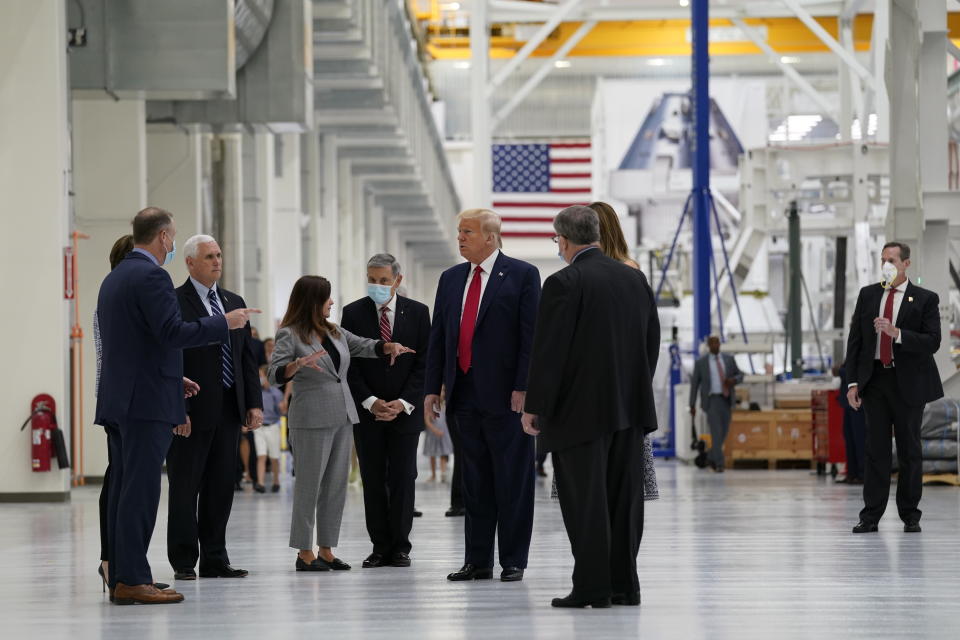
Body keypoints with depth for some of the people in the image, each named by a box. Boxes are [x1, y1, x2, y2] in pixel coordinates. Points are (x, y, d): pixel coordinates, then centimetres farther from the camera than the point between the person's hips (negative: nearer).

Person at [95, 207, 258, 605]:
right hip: (147, 401, -10)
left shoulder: (114, 279, 18)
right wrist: (225, 323, -10)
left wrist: (172, 379, 27)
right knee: (140, 490, -10)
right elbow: (173, 333, -21)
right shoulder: (151, 277, -12)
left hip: (117, 401, 10)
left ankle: (120, 578, 10)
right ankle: (132, 580, -12)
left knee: (124, 489, 9)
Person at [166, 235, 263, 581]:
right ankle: (184, 562, 5)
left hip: (229, 409, 6)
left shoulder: (234, 302, 16)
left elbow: (248, 357, 16)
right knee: (185, 487, 0)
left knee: (221, 487, 8)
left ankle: (214, 559, 14)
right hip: (193, 410, -6)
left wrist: (254, 403, 7)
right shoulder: (174, 303, -6)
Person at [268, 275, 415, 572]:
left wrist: (390, 346, -5)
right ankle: (304, 552, 0)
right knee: (309, 485, -4)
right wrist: (298, 364, -34)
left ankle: (326, 550, 11)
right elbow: (274, 374, -14)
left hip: (343, 418, 7)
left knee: (336, 485, 6)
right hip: (312, 421, -7)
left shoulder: (334, 332, 14)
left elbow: (364, 346, 15)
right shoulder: (289, 335, -6)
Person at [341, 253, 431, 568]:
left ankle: (400, 546, 5)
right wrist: (371, 402, -11)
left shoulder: (417, 312, 1)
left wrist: (403, 403, -11)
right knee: (373, 481, 2)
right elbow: (349, 365, -1)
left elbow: (423, 364, -1)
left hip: (406, 409, 0)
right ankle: (380, 547, 5)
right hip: (367, 410, 0)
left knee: (403, 479, 0)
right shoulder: (353, 313, 0)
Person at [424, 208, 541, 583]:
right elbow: (437, 338, 15)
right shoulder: (451, 279, 14)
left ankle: (513, 561, 5)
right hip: (463, 395, 5)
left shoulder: (522, 275, -2)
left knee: (512, 482, 0)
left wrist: (523, 388, -14)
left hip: (505, 396, -5)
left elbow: (531, 336, -7)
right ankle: (477, 562, 13)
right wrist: (432, 389, 8)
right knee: (474, 483, 9)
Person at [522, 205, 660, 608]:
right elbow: (652, 342, 14)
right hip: (630, 408, 6)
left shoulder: (564, 284, -11)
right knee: (624, 497, 10)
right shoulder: (635, 279, 9)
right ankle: (624, 585, 13)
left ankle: (592, 587, -2)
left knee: (585, 500, -2)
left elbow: (548, 349, -13)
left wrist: (534, 406, -6)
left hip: (581, 409, -6)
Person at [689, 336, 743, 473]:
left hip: (726, 400, 4)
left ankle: (712, 456, 35)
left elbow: (740, 376, 12)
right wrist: (692, 405, 1)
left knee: (723, 432, 10)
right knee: (716, 432, -16)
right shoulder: (701, 363, -2)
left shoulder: (729, 359, 6)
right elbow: (694, 384, 2)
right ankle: (719, 464, -15)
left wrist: (733, 381, -13)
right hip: (711, 400, -4)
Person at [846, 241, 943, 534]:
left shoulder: (925, 299, -1)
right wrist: (853, 382, 1)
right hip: (874, 380, 2)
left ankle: (910, 515, 12)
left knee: (909, 449, 4)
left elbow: (932, 342, -10)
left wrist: (896, 332, -22)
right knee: (876, 449, 2)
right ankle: (871, 515, 3)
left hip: (908, 383, -2)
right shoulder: (868, 295, 9)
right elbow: (855, 340, 9)